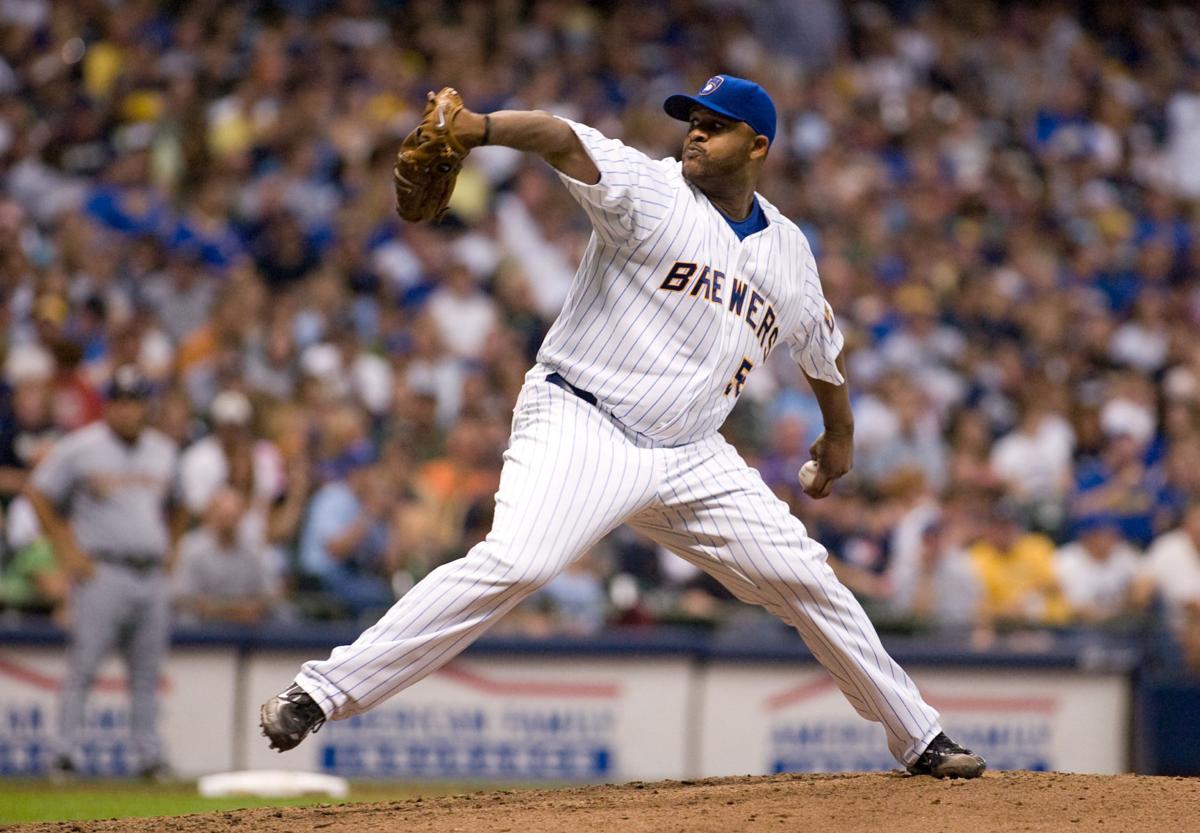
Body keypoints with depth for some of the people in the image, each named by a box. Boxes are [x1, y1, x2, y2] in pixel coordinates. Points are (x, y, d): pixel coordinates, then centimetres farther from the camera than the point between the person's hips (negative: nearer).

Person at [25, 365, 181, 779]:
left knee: (147, 671, 5)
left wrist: (169, 550, 16)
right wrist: (68, 552, -5)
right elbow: (38, 493, -1)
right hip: (103, 571, -5)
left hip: (152, 573, 5)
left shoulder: (163, 450, 15)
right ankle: (68, 751, -6)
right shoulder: (81, 447, -3)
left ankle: (148, 755, 9)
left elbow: (173, 506, 29)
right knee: (83, 663, -9)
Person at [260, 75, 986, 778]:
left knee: (804, 577, 5)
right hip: (580, 425, -6)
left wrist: (841, 432, 41)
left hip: (692, 457, 6)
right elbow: (565, 140, -26)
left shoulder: (787, 248, 11)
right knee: (514, 563, -28)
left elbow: (821, 340, 30)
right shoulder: (651, 190, -6)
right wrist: (478, 127, -45)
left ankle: (918, 737, 23)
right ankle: (321, 693, -28)